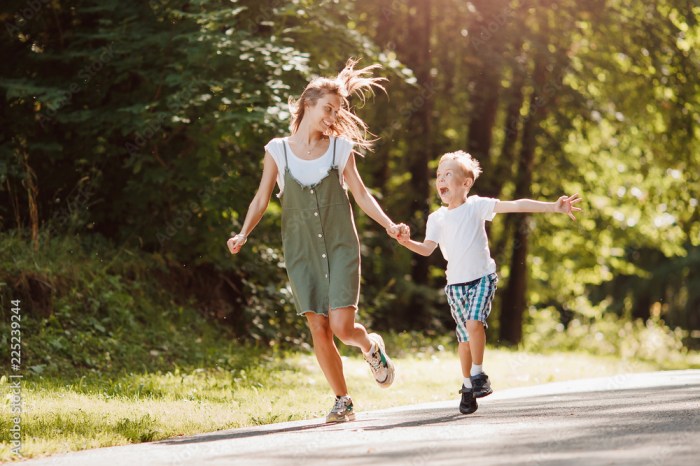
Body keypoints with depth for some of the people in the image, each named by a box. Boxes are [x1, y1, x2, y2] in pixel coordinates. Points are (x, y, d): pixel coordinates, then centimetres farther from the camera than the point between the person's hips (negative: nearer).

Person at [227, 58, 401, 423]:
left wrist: (388, 224, -4)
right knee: (319, 331, -3)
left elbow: (360, 193, 8)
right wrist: (243, 234, -13)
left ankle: (372, 347, 22)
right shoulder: (277, 151, 1)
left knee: (342, 327, -13)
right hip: (301, 252, 1)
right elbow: (262, 199, 2)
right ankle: (343, 402, 11)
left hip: (340, 247, -1)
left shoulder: (340, 148, 2)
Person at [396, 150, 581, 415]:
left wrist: (553, 207, -15)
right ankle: (467, 387, 18)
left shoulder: (476, 206, -4)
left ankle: (478, 375, -9)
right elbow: (427, 248, -5)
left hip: (482, 277, -3)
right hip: (455, 283, 3)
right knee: (464, 336, 4)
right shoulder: (437, 218, 5)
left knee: (474, 323, -24)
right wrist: (407, 242, -26)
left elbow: (516, 205, -10)